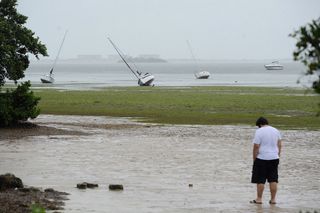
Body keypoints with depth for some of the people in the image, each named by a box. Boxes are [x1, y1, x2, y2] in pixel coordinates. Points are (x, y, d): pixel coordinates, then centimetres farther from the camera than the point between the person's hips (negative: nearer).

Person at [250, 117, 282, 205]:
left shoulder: (259, 131, -10)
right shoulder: (276, 131, 8)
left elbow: (256, 147, -12)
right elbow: (279, 145, 12)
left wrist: (254, 159, -4)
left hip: (262, 159, -5)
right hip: (274, 158, 5)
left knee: (260, 180, 2)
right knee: (273, 180, 7)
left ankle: (259, 199, 5)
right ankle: (273, 199, 9)